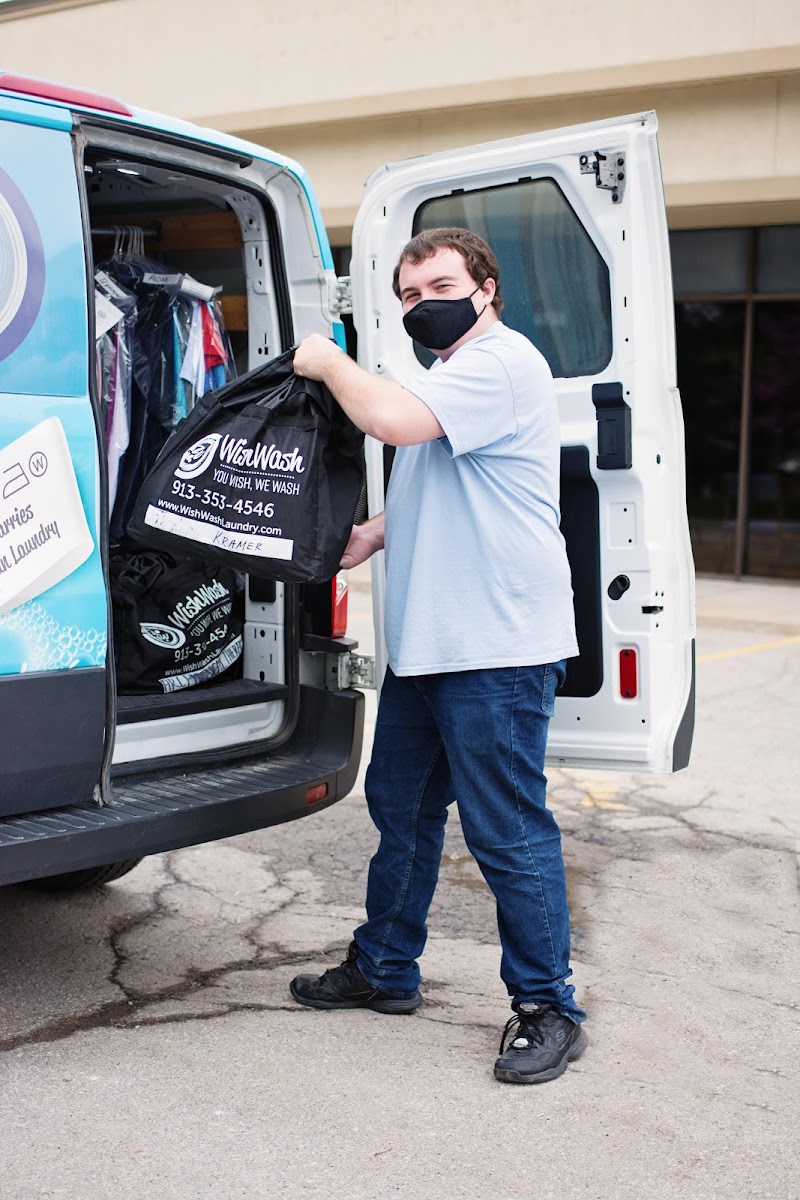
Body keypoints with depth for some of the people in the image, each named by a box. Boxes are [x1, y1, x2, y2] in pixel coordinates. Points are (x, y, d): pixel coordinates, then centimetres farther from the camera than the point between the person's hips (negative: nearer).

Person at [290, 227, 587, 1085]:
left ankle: (546, 1008, 9)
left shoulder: (501, 363, -13)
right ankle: (384, 970, 34)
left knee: (508, 833, -4)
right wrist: (376, 532, 15)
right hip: (424, 643, 11)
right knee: (400, 810, 18)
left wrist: (329, 363, -8)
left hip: (497, 647, -11)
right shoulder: (450, 375, 21)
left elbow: (392, 419, -27)